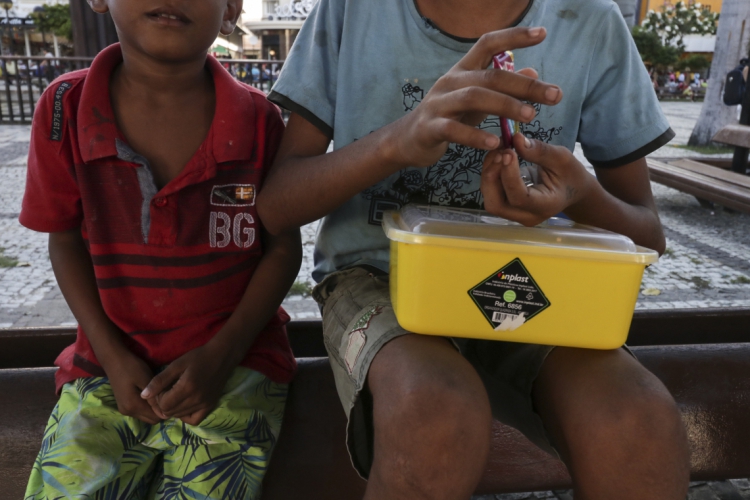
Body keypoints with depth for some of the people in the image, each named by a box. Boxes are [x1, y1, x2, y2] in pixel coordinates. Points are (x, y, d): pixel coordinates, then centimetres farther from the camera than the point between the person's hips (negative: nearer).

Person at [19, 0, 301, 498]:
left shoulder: (258, 120, -7)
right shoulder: (65, 108, -3)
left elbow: (284, 248, -2)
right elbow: (65, 241, 5)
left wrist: (221, 354, -11)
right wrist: (111, 355, -4)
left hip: (233, 363, -1)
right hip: (110, 367, 2)